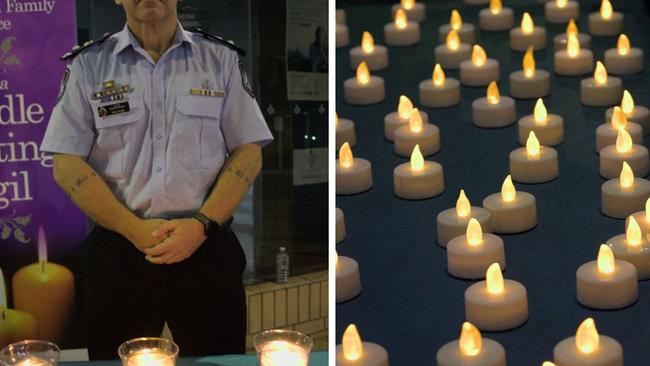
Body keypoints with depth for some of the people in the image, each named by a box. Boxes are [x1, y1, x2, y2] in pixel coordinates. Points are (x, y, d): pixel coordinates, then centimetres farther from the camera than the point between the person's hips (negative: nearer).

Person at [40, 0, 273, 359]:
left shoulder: (222, 59, 6)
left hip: (207, 247, 0)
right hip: (118, 251, 0)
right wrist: (135, 230, -12)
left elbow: (248, 153, 2)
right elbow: (67, 165, -1)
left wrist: (202, 224, -12)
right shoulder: (88, 65, 4)